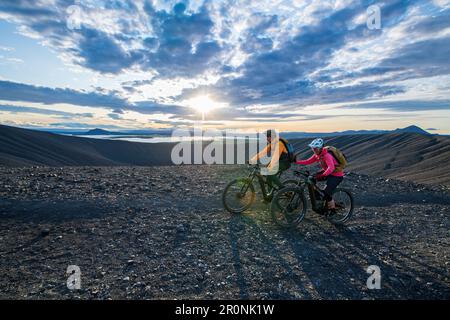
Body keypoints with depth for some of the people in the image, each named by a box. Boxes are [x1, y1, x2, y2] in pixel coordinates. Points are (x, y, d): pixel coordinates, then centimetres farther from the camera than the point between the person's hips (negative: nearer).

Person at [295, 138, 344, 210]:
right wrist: (296, 162, -15)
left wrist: (323, 175, -59)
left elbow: (331, 167, -44)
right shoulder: (317, 155, -4)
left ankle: (332, 208, 6)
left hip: (337, 175, -8)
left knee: (326, 193, -17)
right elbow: (308, 161, -2)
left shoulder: (327, 155, -29)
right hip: (327, 172, 9)